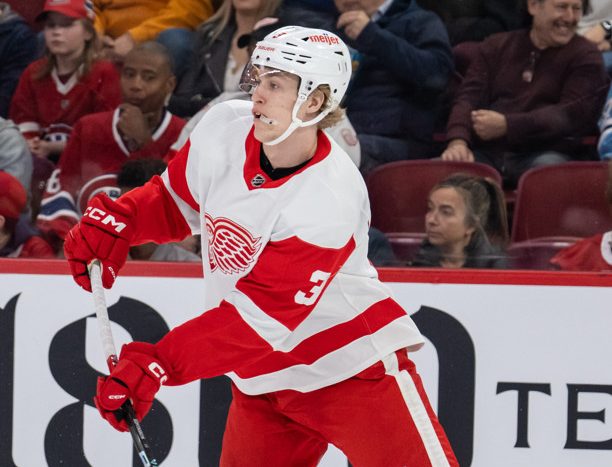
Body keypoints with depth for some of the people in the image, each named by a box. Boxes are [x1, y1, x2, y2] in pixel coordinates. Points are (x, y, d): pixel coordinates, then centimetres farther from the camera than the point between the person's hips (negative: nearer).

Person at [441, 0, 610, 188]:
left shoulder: (585, 56, 10)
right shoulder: (496, 46, 20)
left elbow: (572, 114, -5)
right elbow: (469, 97, 9)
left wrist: (506, 125, -18)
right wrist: (458, 141, -14)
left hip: (544, 152, -2)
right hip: (487, 151, 2)